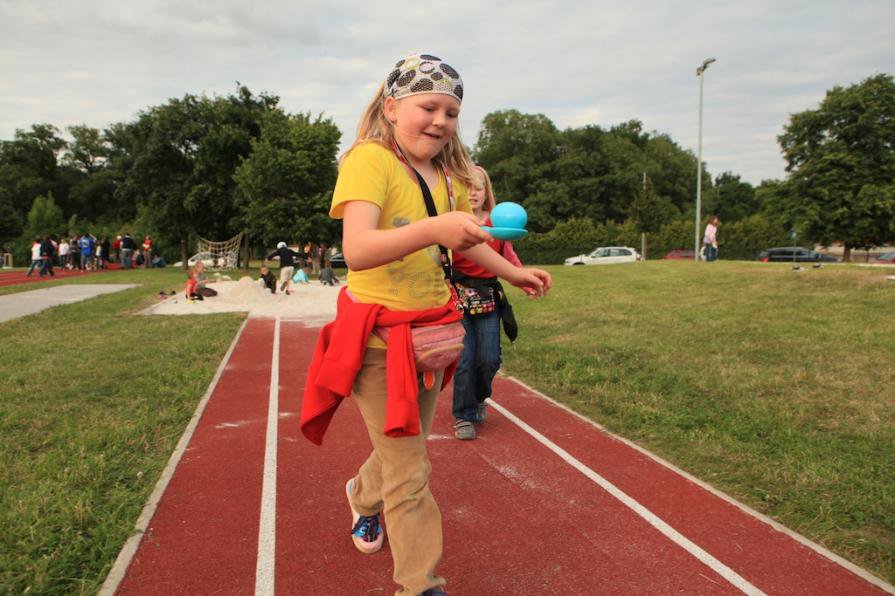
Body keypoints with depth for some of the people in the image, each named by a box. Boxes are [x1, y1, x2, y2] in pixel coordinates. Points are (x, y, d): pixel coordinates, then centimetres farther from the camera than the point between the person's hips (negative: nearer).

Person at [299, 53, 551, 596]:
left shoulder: (449, 174, 6)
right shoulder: (370, 160, -17)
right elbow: (357, 249, -32)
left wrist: (513, 273, 21)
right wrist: (432, 229, -45)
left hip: (431, 332, 7)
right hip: (379, 338, -7)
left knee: (406, 446, 24)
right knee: (409, 474, -1)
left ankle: (364, 495, 55)